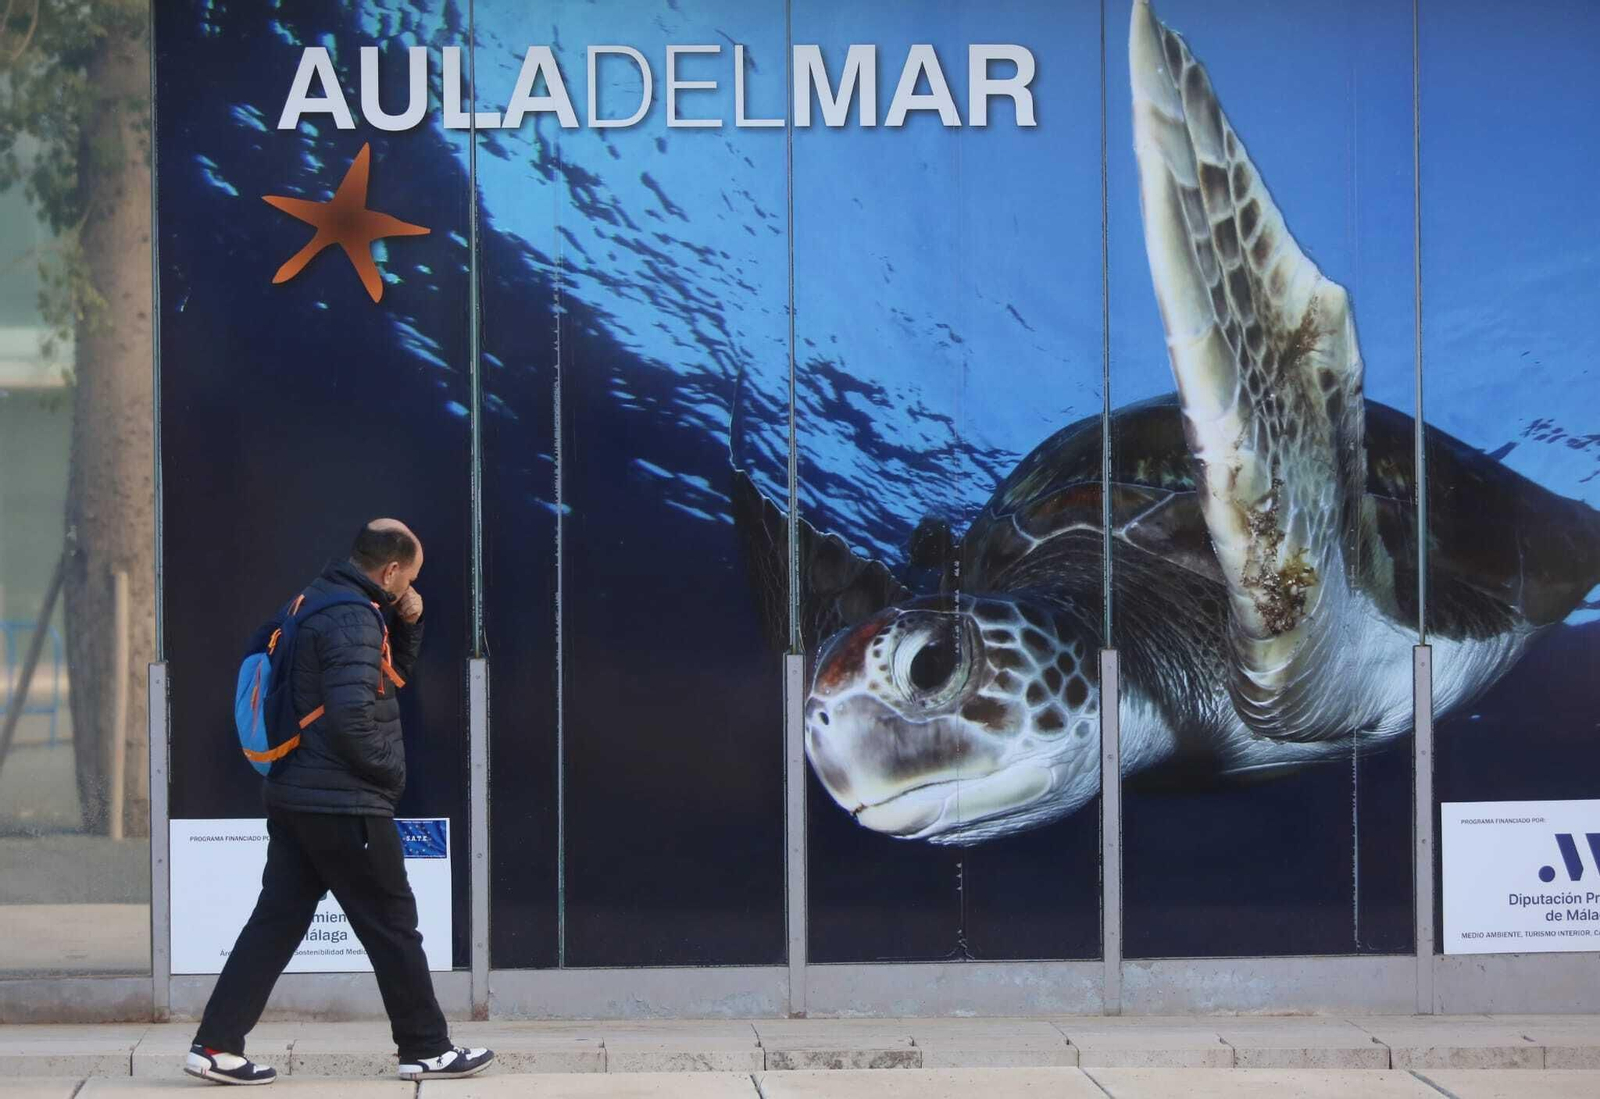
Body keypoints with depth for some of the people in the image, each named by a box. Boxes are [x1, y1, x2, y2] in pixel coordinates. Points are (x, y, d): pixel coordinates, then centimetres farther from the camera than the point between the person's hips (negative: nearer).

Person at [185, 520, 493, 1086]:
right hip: (343, 804, -9)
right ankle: (426, 1050, 12)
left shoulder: (321, 600, 14)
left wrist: (407, 624, 8)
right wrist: (392, 769, -10)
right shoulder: (354, 620, -18)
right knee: (392, 925, 2)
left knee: (276, 921, 8)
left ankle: (215, 1045, 5)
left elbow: (391, 674, 25)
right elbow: (352, 719, -26)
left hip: (294, 796, 9)